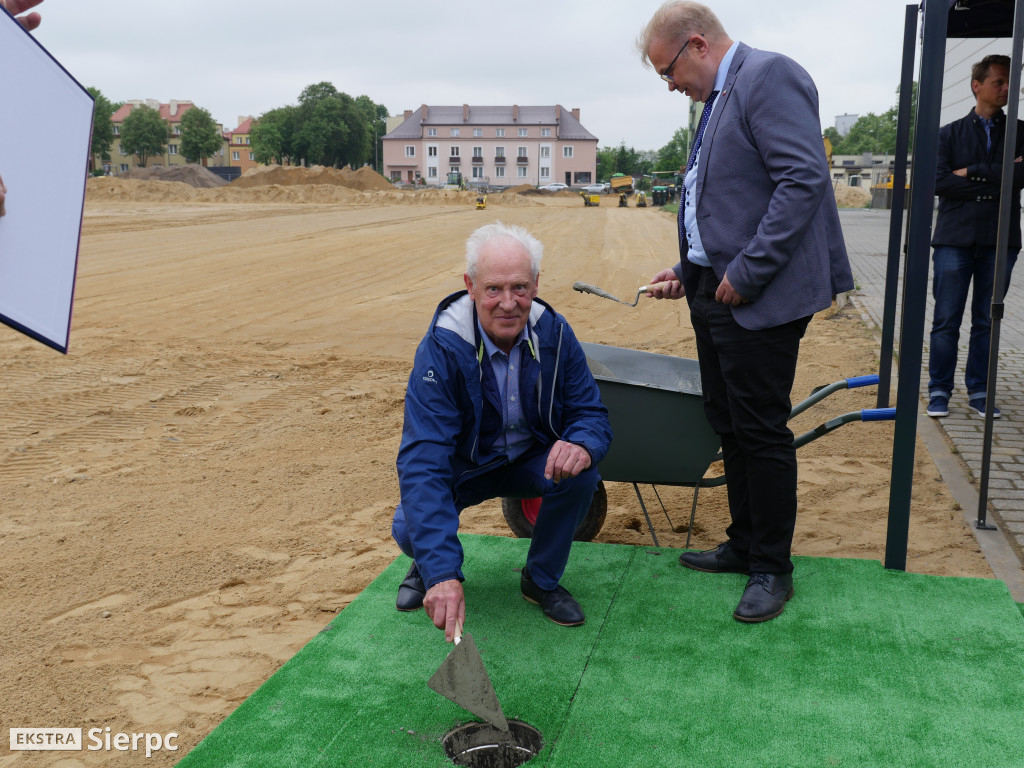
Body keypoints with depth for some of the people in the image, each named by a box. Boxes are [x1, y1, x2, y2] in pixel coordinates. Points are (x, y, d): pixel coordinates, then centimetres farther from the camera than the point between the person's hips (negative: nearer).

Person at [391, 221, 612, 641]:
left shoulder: (554, 333, -19)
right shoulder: (440, 350, -30)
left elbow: (592, 413, -11)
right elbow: (422, 461, -38)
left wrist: (583, 444, -41)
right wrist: (443, 575, -50)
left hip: (533, 460, 3)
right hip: (464, 465, -2)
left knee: (580, 475, -28)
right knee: (409, 528, -27)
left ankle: (541, 580, 0)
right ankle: (428, 568, 13)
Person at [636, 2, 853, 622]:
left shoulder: (769, 76, -11)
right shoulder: (720, 99, 19)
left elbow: (804, 180, -21)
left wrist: (746, 273, -21)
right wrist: (689, 270, 14)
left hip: (760, 299, -10)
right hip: (716, 294, 10)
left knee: (760, 431, -1)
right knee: (730, 426, 15)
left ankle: (772, 568, 13)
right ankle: (745, 543, 30)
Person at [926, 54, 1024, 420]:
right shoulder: (949, 134, 9)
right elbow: (938, 181, -7)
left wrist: (972, 173, -8)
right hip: (955, 238, -2)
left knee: (987, 321, 7)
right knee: (946, 321, -1)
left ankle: (979, 391, 14)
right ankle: (939, 391, 7)